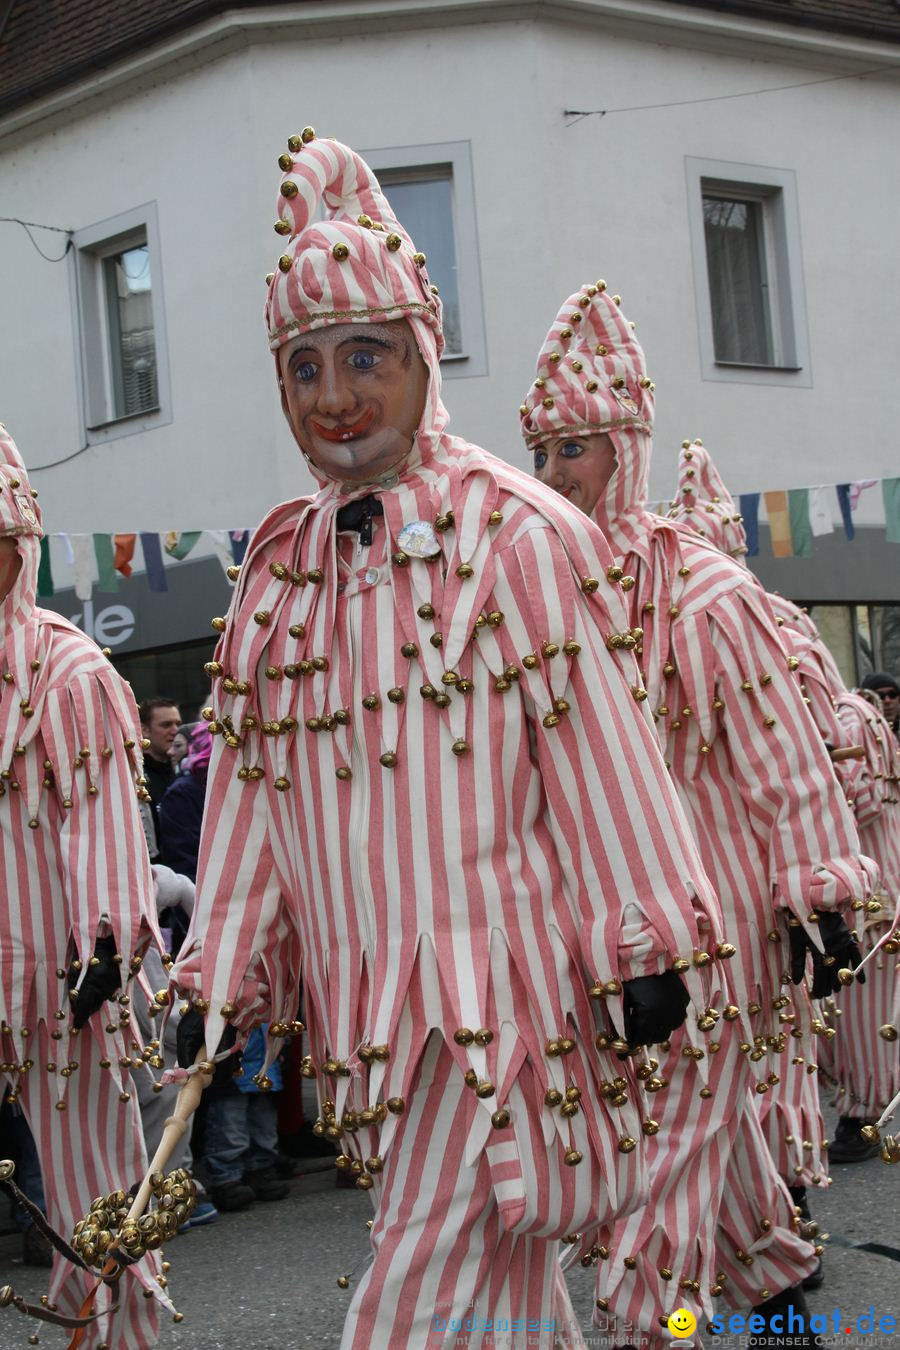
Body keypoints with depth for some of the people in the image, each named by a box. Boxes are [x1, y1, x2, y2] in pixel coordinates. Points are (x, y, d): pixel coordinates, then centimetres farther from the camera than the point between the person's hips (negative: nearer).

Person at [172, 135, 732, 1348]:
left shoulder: (517, 534, -7)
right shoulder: (280, 566, 9)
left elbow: (602, 749, -7)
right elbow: (249, 784, 11)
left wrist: (646, 950, -7)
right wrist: (221, 975, 9)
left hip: (497, 975, -5)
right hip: (366, 997, 5)